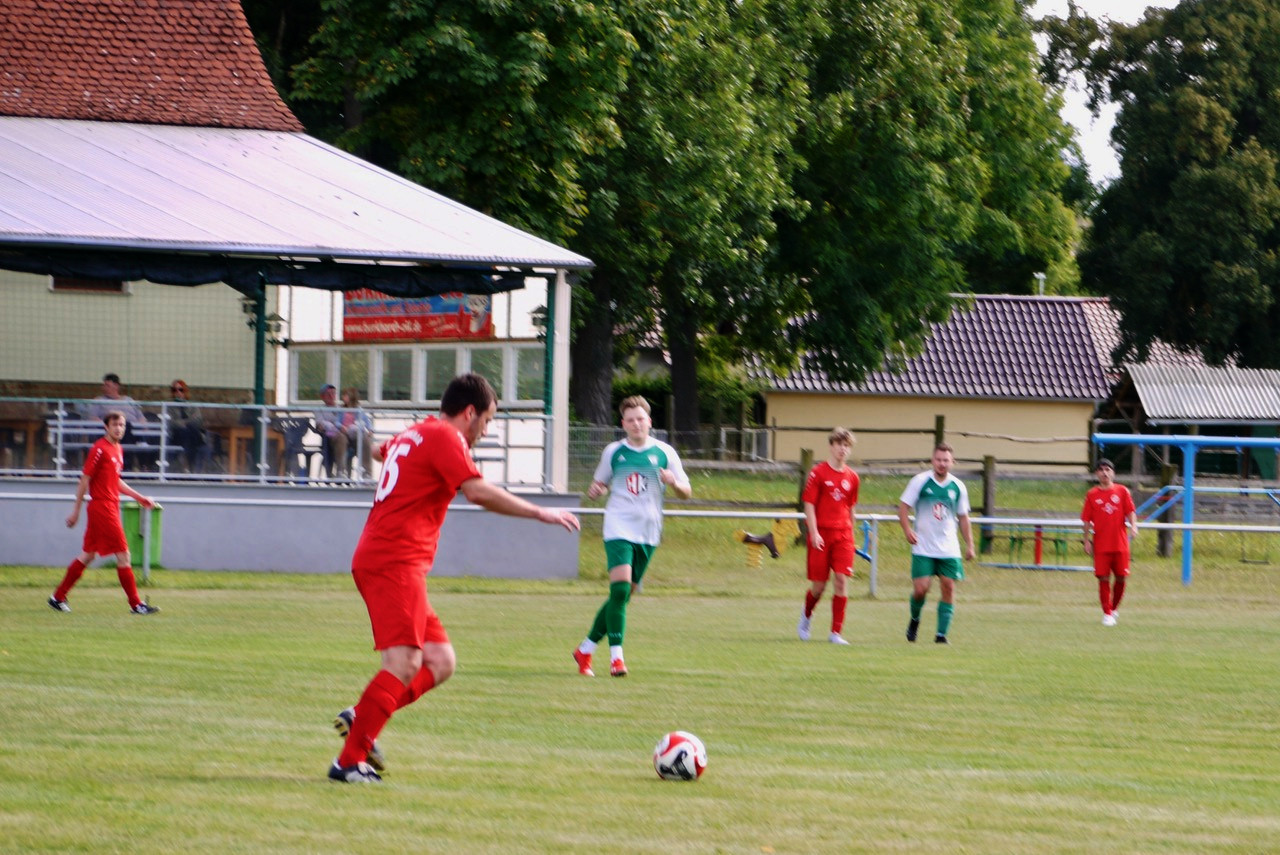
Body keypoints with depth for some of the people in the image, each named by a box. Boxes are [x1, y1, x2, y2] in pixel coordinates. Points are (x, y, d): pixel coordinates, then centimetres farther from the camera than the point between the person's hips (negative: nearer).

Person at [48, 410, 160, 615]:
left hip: (111, 507, 10)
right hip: (102, 506, -10)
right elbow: (84, 480, -12)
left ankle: (58, 598, 20)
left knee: (88, 556, 14)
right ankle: (136, 604, -4)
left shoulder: (118, 450, 14)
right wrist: (76, 511, -11)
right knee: (123, 556, -8)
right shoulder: (100, 449, -13)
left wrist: (138, 497, 22)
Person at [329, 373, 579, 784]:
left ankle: (361, 719, 0)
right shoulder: (444, 438, -7)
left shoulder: (414, 435, 22)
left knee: (440, 661, 7)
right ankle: (350, 761, -20)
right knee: (405, 665, -17)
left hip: (375, 558, 10)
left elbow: (382, 452, 46)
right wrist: (539, 513, -15)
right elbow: (478, 492, -20)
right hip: (395, 561, -10)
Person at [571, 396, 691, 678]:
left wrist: (673, 482, -17)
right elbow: (600, 483, 18)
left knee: (623, 596, 8)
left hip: (648, 533, 2)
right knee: (620, 588, -20)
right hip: (618, 528, -2)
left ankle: (585, 650, 22)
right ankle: (616, 656, -19)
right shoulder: (613, 452, 5)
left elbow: (686, 493, 6)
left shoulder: (664, 453, 4)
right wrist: (595, 490, -6)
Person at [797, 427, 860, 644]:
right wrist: (814, 533, -14)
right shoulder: (818, 473, -3)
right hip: (821, 534, -3)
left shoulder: (852, 477, 8)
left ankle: (836, 632, -7)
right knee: (819, 585, 2)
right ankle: (806, 616, 34)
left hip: (843, 534, 3)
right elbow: (809, 505, -5)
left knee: (842, 579, -10)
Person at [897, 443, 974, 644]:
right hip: (923, 548, -3)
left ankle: (941, 634, 2)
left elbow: (963, 518, 14)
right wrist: (907, 530, -16)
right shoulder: (920, 481, -4)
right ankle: (914, 620, 21)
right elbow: (903, 507, 0)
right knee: (921, 588, -9)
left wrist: (969, 545, 9)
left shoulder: (958, 487, 5)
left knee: (948, 588, -5)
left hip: (949, 549, 3)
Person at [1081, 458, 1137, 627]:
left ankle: (1115, 608, 24)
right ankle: (1107, 613, 5)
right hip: (1101, 545, 0)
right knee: (1103, 578, -4)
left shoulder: (1122, 491, 4)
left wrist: (1133, 525, -19)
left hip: (1120, 543, 0)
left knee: (1121, 577, 2)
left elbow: (1130, 511, 0)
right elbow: (1087, 519, 6)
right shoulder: (1092, 495, 4)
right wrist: (1087, 541, 1)